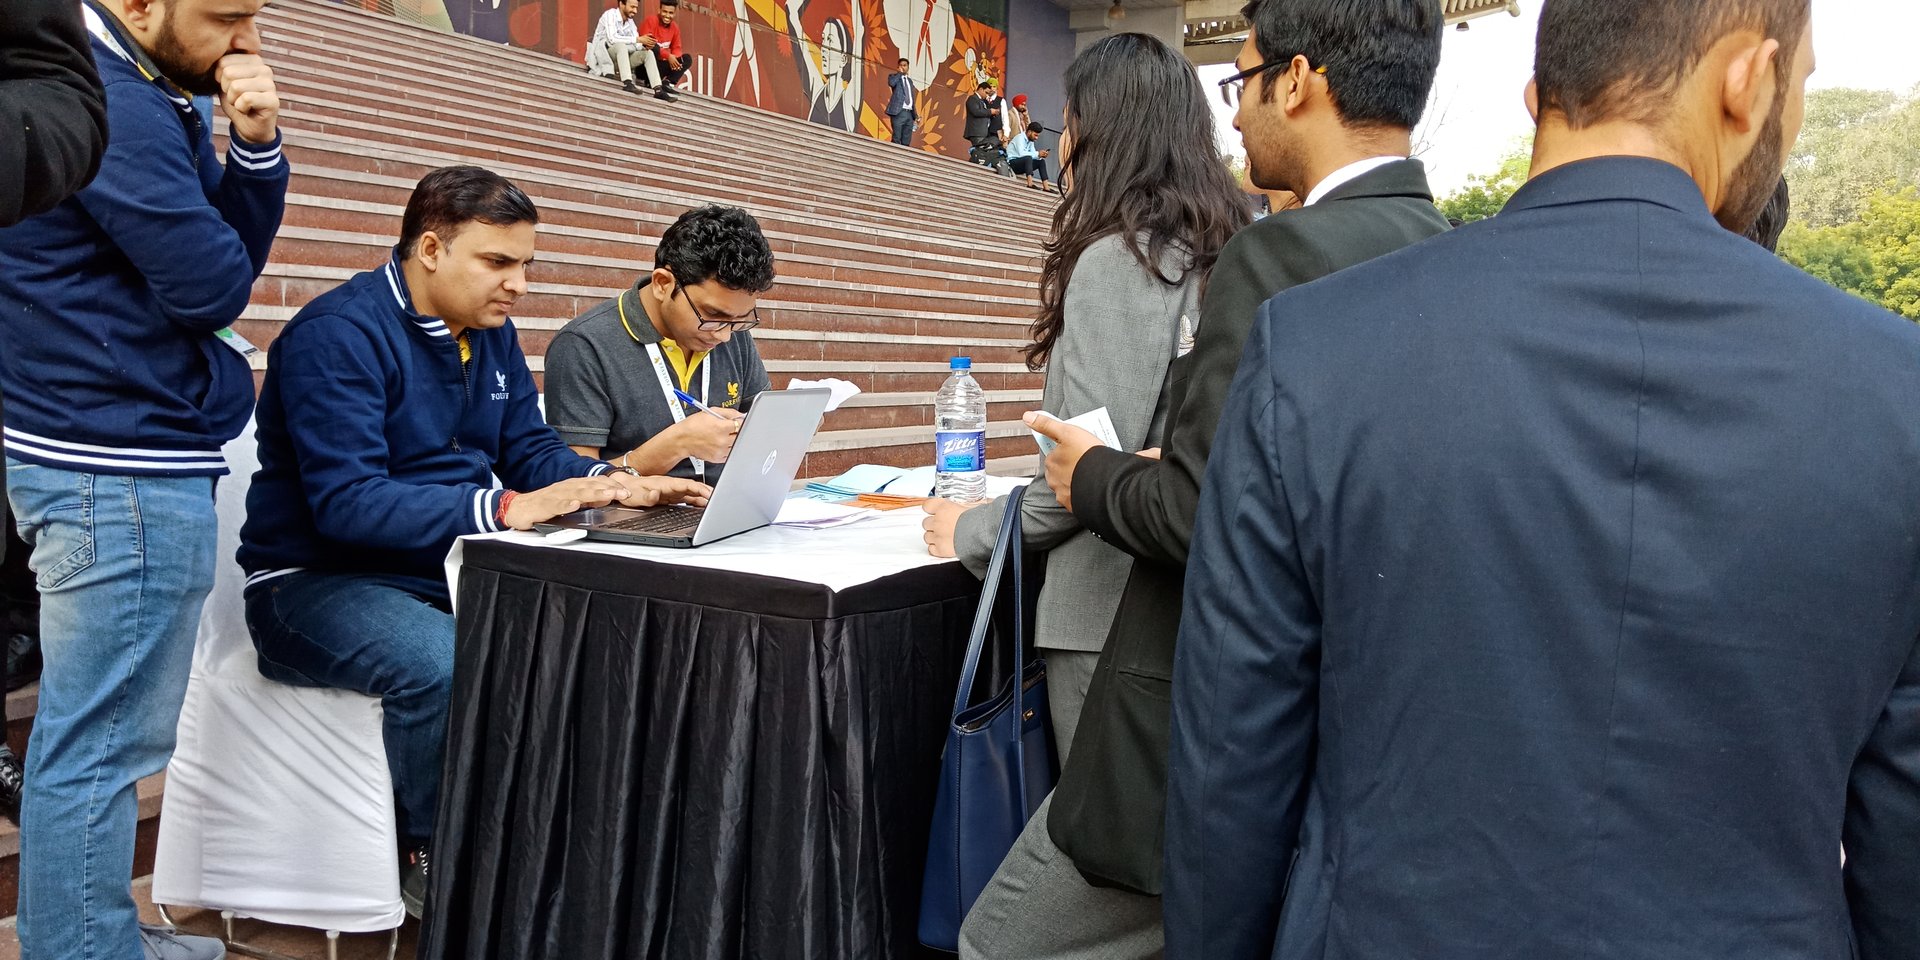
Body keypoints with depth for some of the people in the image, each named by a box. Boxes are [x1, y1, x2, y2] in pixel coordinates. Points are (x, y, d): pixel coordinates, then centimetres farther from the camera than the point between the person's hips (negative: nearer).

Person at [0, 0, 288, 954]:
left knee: (90, 732, 19)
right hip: (126, 475, -11)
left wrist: (254, 143, -4)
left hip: (98, 457, 11)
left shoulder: (148, 92, 13)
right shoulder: (113, 104, -19)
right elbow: (214, 287, -17)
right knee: (103, 742, -2)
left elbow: (236, 251, 12)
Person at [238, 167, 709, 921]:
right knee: (445, 665, -36)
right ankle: (437, 864, -9)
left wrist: (614, 482, -12)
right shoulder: (341, 333, -19)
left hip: (448, 570, 7)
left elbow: (529, 451, 9)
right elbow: (345, 501, -28)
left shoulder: (491, 331, 6)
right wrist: (506, 510, -36)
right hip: (320, 582, -7)